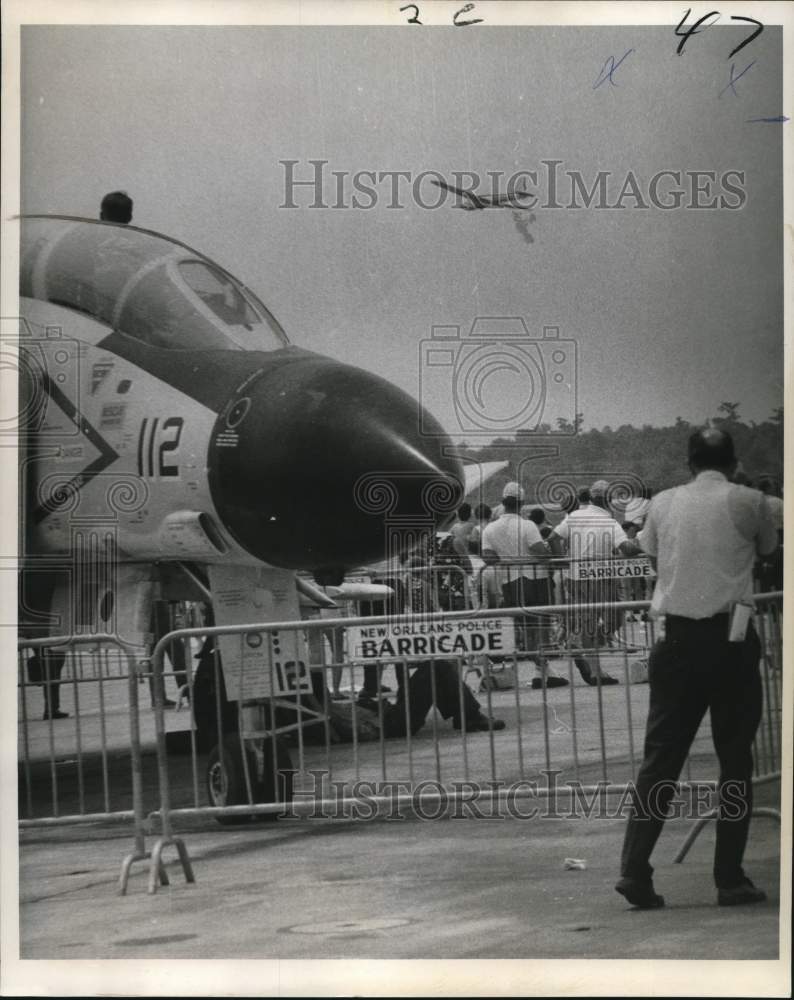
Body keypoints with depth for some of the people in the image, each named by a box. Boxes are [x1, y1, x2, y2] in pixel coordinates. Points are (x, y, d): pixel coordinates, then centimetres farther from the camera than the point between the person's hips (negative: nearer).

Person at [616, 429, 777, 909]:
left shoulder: (663, 504, 7)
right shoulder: (748, 501, -1)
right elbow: (769, 548, 15)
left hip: (677, 638, 3)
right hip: (730, 639, -3)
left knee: (661, 757, 5)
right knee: (735, 758, 4)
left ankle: (635, 870, -3)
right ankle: (730, 878, 3)